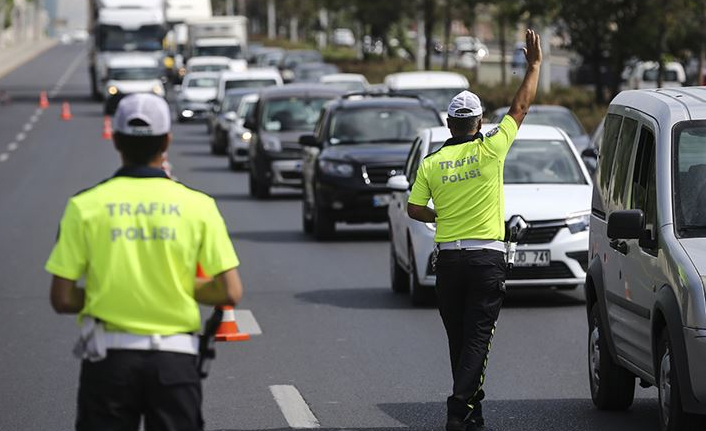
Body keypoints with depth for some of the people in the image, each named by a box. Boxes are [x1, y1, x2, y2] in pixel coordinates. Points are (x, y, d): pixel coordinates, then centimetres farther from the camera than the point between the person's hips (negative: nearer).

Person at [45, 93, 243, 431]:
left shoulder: (85, 206, -3)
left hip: (109, 356, 0)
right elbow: (230, 292, -6)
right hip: (175, 359, 0)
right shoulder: (197, 205, -3)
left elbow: (62, 299, -5)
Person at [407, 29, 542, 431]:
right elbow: (521, 106, 2)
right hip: (487, 257, -3)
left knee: (460, 339, 13)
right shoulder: (490, 150, -5)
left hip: (449, 258, 3)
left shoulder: (431, 163, 1)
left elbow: (415, 209, 2)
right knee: (478, 338, -5)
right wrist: (535, 63, 11)